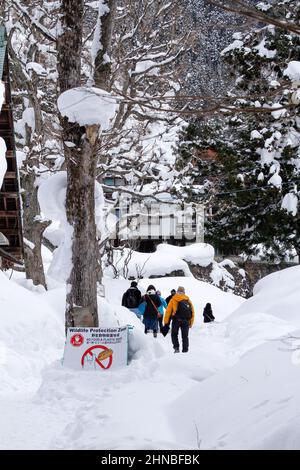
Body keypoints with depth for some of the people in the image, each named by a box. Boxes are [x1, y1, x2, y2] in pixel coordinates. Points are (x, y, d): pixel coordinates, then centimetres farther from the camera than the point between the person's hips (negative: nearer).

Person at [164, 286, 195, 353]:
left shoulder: (173, 300, 6)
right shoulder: (188, 300, 13)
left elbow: (168, 311, 0)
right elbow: (192, 312, 14)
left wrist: (166, 322, 3)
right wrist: (191, 323, 20)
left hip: (176, 320, -2)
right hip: (186, 321, 2)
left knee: (174, 334, 15)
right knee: (185, 336, 10)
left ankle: (176, 347, -2)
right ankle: (185, 350, 6)